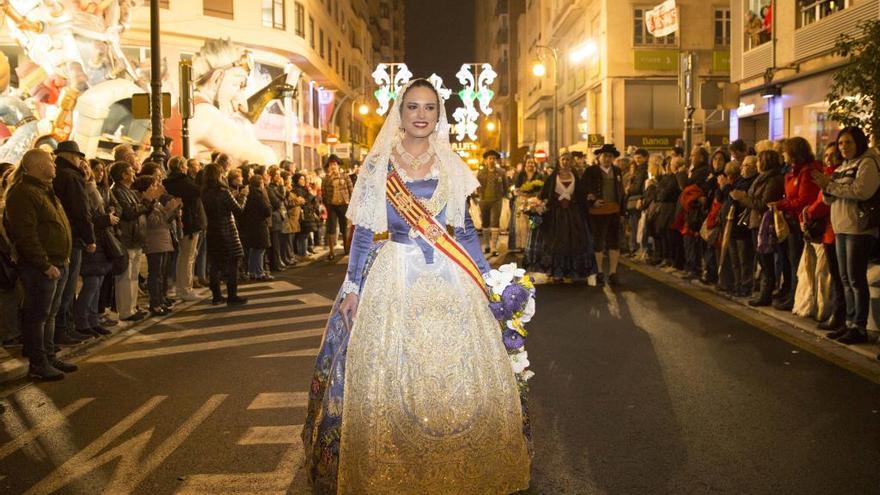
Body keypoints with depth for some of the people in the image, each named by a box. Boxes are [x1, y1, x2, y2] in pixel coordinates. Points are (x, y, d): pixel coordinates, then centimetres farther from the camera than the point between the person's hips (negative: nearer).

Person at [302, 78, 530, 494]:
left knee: (456, 375, 4)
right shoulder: (378, 165, 2)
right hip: (394, 280, -2)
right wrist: (353, 287, -2)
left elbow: (465, 229, 12)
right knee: (391, 377, 1)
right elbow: (363, 230, 2)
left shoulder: (451, 166, 8)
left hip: (449, 281, 2)